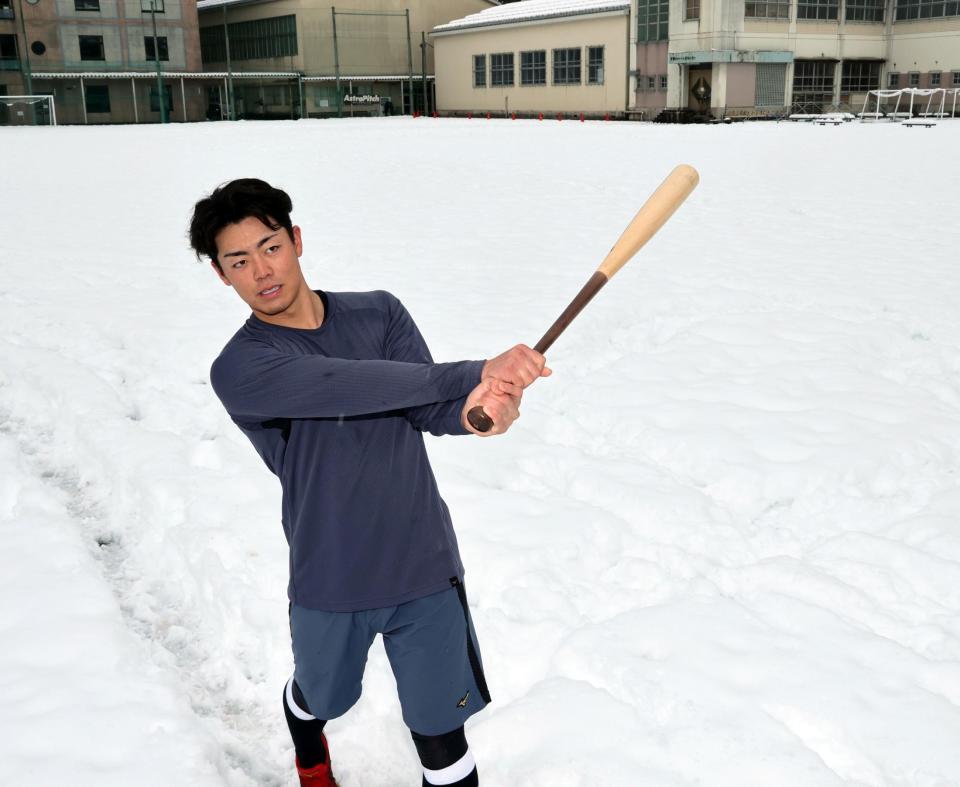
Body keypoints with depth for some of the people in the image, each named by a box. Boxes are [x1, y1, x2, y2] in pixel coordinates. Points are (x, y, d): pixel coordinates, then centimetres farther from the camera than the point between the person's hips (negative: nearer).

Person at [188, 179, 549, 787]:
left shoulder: (380, 313, -1)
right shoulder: (239, 371, -14)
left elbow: (431, 409, -15)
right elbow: (352, 385, -30)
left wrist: (476, 411, -38)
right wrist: (478, 373, -33)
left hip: (425, 569, 1)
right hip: (329, 583, 0)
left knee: (441, 737, 4)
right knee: (317, 697, 26)